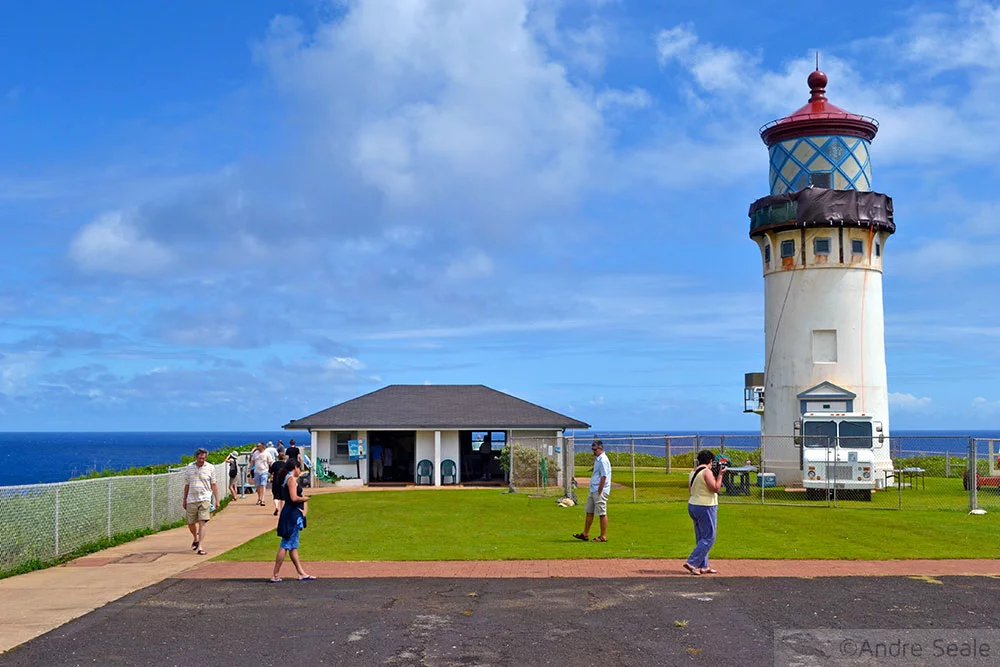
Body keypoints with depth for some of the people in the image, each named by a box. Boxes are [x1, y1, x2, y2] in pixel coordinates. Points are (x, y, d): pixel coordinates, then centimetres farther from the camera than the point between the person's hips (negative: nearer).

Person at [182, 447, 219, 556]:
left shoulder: (210, 468, 3)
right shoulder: (189, 468, 8)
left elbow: (214, 485, 6)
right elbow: (187, 485, 15)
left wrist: (217, 500, 2)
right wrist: (184, 500, 16)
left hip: (205, 499, -2)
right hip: (191, 500, 3)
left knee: (202, 523, -12)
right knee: (190, 524, 8)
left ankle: (200, 547, -13)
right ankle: (196, 539, 37)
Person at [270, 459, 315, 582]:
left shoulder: (288, 478, 14)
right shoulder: (292, 479, -15)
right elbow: (294, 498, -23)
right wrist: (304, 498, -7)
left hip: (292, 514, 10)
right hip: (292, 514, -10)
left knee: (293, 546, 12)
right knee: (285, 546, -5)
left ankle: (301, 574, 19)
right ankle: (275, 576, -2)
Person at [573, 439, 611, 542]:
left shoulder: (603, 460, -16)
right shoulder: (597, 459, 15)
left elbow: (603, 477, -19)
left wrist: (599, 492, -19)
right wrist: (594, 491, 18)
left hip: (600, 491, -10)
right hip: (593, 490, 10)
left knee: (602, 514, -3)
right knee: (589, 512, 13)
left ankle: (603, 537, 4)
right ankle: (585, 534, 20)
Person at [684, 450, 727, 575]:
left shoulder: (693, 472, 10)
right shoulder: (707, 471, -15)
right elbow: (715, 488, -19)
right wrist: (720, 474, -10)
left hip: (692, 505, 9)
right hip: (705, 507, -9)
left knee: (701, 538, 15)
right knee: (708, 538, -4)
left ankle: (703, 566, 18)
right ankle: (692, 563, -10)